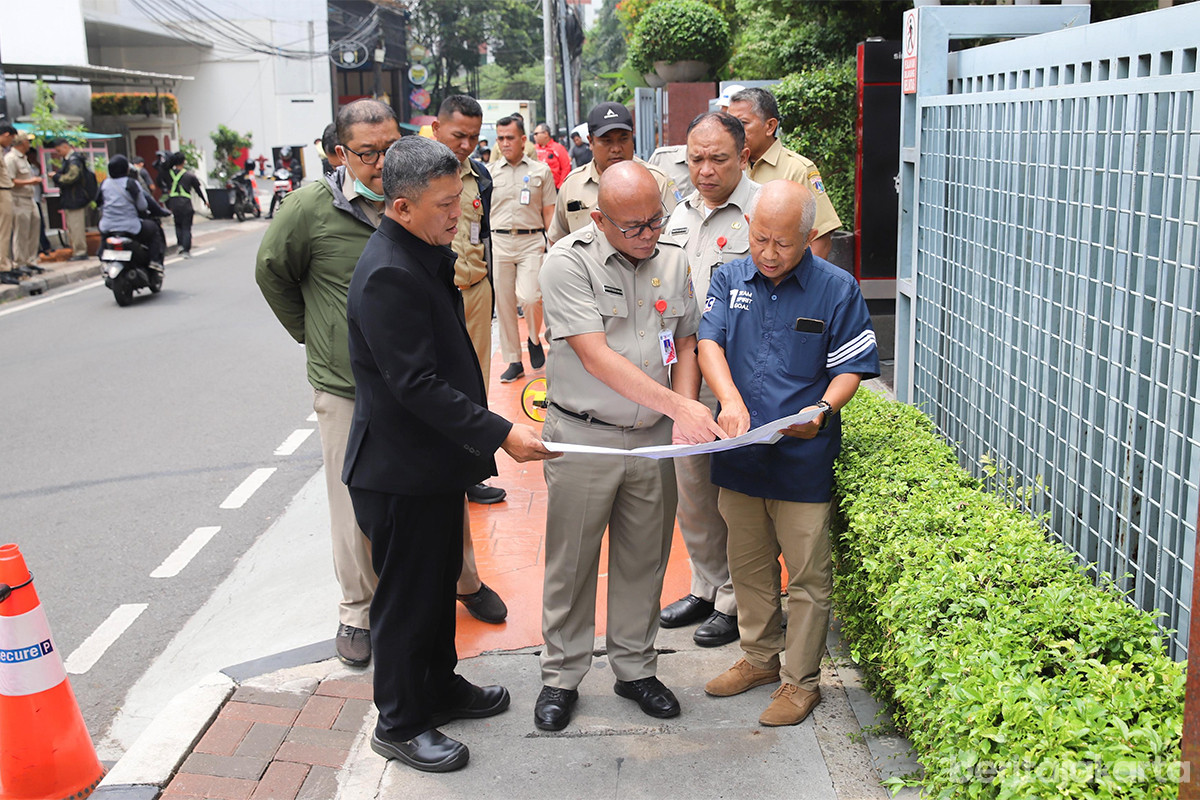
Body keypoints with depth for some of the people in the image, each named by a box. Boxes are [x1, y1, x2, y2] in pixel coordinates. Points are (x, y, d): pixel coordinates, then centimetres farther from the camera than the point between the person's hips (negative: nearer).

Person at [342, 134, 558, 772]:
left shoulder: (427, 253, 7)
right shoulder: (387, 276, -26)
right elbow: (417, 384, -29)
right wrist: (500, 433, -29)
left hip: (436, 458, 10)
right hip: (401, 470, -10)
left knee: (440, 581, 23)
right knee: (407, 597, 6)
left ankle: (440, 686, 41)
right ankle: (399, 724, 24)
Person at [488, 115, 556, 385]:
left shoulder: (541, 171, 7)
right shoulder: (488, 173, 10)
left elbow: (549, 212, 7)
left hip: (531, 241, -2)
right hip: (498, 242, 2)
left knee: (529, 297, -17)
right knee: (503, 302, 3)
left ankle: (535, 339, 13)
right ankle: (513, 361, 14)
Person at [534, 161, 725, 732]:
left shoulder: (673, 262, 4)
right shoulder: (568, 262, -14)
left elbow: (685, 344, 10)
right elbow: (596, 358, -21)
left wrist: (685, 418, -7)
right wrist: (679, 405, -25)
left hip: (655, 438, 4)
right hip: (582, 437, -4)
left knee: (643, 558, 14)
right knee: (571, 561, 7)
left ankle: (635, 668, 31)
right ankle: (561, 676, 24)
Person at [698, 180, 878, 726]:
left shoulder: (837, 289, -6)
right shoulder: (729, 279, 4)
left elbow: (851, 369, -4)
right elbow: (708, 342, -6)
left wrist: (821, 410, -23)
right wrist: (731, 400, -24)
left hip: (804, 460, -4)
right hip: (738, 455, 4)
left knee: (806, 575, 5)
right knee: (748, 565, 18)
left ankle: (800, 680, 21)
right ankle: (759, 657, 37)